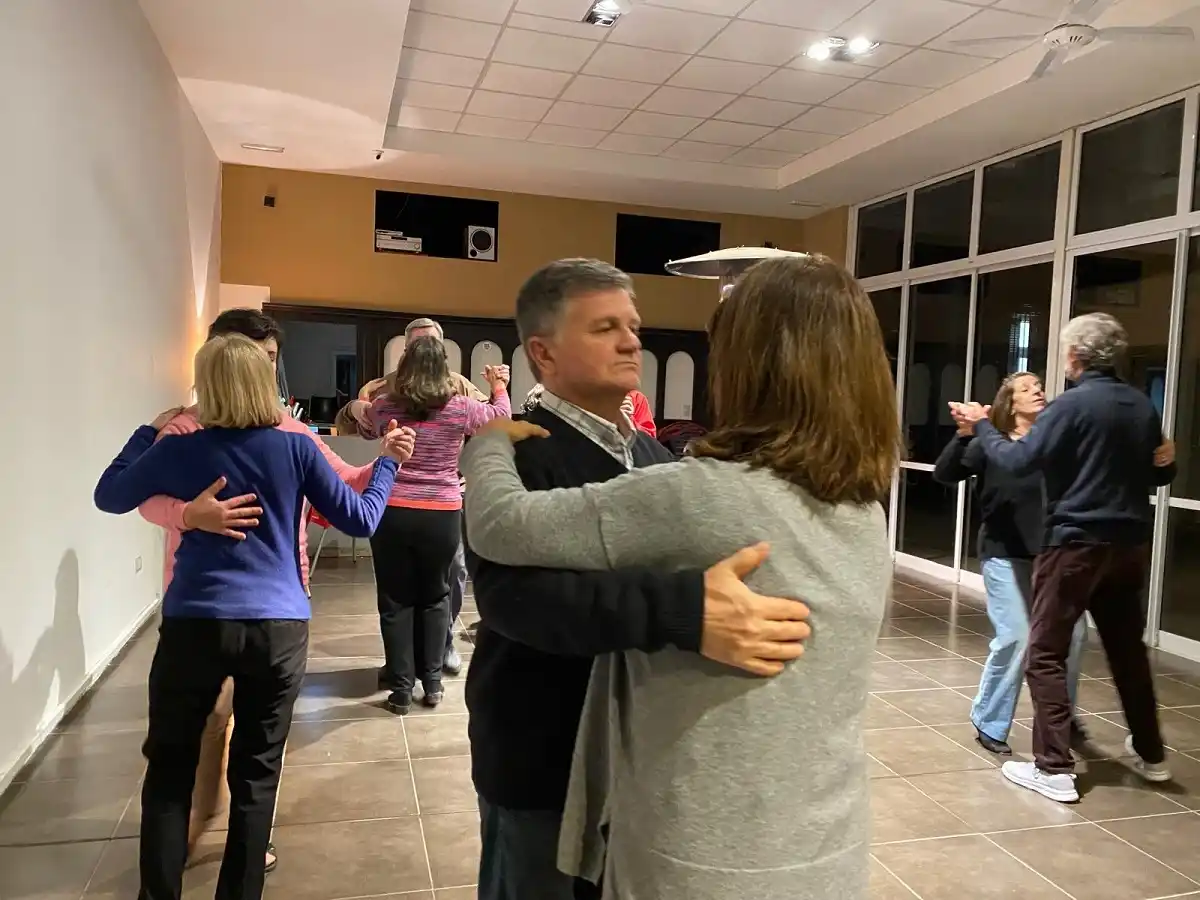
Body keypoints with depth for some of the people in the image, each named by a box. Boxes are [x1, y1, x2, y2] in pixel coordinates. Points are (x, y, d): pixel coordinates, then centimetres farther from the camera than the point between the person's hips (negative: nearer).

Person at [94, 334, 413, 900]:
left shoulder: (178, 449, 1)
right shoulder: (295, 448, 0)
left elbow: (108, 496, 18)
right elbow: (360, 520, 4)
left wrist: (148, 432, 27)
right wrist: (388, 463, 18)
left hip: (193, 623, 0)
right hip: (279, 626, 0)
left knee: (169, 770, 16)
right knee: (256, 775, 12)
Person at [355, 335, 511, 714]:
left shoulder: (385, 407, -2)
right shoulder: (460, 408, -5)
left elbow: (364, 429, 22)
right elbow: (500, 416, 15)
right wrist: (499, 387, 33)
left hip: (393, 513, 0)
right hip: (442, 515, 0)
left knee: (395, 600, 10)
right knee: (434, 596, 16)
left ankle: (401, 689, 14)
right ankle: (432, 681, 21)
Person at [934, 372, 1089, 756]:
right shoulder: (990, 444, -6)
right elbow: (944, 474, -13)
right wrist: (964, 434, -28)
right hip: (1005, 555, -3)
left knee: (1072, 633, 7)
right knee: (1015, 638, -6)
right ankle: (989, 723, 13)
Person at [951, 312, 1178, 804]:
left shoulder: (1073, 404, -13)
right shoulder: (1143, 405, 7)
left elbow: (1019, 460, -17)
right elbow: (1162, 473, 17)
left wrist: (982, 424, -3)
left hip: (1076, 543, -7)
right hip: (1130, 544, 7)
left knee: (1045, 653, -1)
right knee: (1127, 647, 21)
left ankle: (1054, 768, -2)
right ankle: (1150, 754, 34)